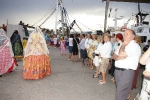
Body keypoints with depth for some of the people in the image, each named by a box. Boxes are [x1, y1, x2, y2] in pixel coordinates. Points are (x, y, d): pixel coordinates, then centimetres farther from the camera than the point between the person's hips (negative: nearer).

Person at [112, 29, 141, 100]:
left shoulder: (134, 45, -10)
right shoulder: (124, 45, 19)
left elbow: (121, 54, -21)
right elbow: (114, 56, 14)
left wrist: (123, 45, -3)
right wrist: (118, 57, -9)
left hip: (126, 72, -8)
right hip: (117, 70, 8)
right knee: (119, 90, 17)